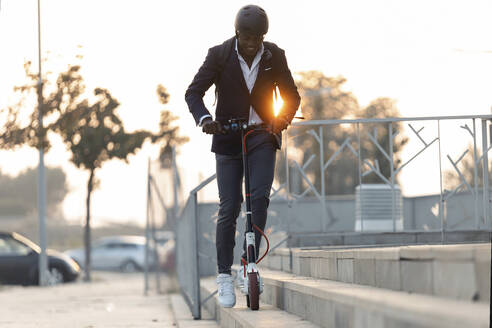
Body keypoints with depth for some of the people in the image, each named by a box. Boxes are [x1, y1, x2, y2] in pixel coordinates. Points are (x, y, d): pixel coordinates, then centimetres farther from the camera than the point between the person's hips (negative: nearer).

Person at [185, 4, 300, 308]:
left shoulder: (275, 56, -6)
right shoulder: (219, 55, -10)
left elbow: (292, 95, 2)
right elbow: (193, 92, -10)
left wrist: (284, 117, -19)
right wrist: (204, 117, -30)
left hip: (263, 136, 1)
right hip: (227, 137, -1)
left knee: (259, 197, -18)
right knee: (229, 208, -3)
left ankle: (248, 265, -8)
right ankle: (225, 276, 6)